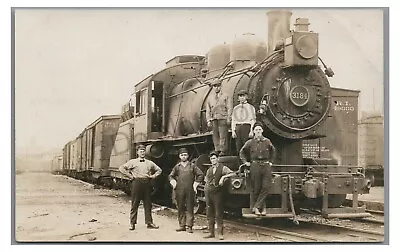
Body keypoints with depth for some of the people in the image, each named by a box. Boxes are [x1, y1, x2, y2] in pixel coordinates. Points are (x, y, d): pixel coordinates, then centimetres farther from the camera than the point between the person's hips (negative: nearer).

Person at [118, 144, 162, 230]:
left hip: (147, 183, 3)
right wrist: (130, 176, -4)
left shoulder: (149, 163, 15)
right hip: (137, 182, -3)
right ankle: (132, 223, 5)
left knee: (148, 204, 5)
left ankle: (149, 222, 11)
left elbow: (159, 170, 24)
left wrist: (153, 176, 8)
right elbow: (122, 168, 1)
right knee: (135, 204, 0)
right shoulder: (133, 162, 6)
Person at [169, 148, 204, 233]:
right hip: (179, 191, 2)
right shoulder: (177, 167, 11)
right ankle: (182, 225, 12)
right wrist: (174, 183, 7)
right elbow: (171, 176, 22)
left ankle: (189, 226, -1)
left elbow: (200, 175, 7)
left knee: (190, 208, -2)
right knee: (180, 208, 5)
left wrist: (195, 184, 1)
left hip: (190, 191, -2)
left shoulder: (192, 166, 6)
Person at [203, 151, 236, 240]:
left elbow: (232, 173, -12)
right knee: (210, 214, 7)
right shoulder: (209, 170, 15)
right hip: (208, 192, 5)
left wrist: (223, 177, -19)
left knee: (219, 214, -6)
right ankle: (211, 232, 13)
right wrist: (206, 187, 14)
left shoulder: (222, 168, 0)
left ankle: (220, 233, -4)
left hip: (217, 193, -5)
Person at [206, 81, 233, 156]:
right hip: (214, 119, 3)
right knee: (215, 135, -1)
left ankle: (223, 151, -9)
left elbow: (229, 108, 6)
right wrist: (208, 120, 7)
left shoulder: (225, 97, 12)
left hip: (223, 118, -3)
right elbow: (207, 110, 17)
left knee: (223, 135, -9)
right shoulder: (210, 98, 19)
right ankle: (217, 150, 1)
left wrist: (228, 118, -5)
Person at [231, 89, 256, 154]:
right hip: (238, 127, 3)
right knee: (238, 148, 0)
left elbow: (253, 120, 1)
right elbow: (233, 120, 14)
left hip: (246, 126, -3)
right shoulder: (235, 108, 17)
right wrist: (233, 131, 3)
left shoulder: (250, 107, 7)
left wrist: (251, 131, -9)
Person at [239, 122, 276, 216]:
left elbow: (273, 151, 25)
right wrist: (246, 162, 9)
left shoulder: (267, 141, 7)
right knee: (256, 188, -1)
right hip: (255, 166, -1)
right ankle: (263, 208, 8)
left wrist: (270, 161, 16)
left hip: (266, 166, 1)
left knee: (266, 187, -7)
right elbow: (241, 152, 17)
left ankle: (256, 207, -1)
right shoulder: (250, 142, 4)